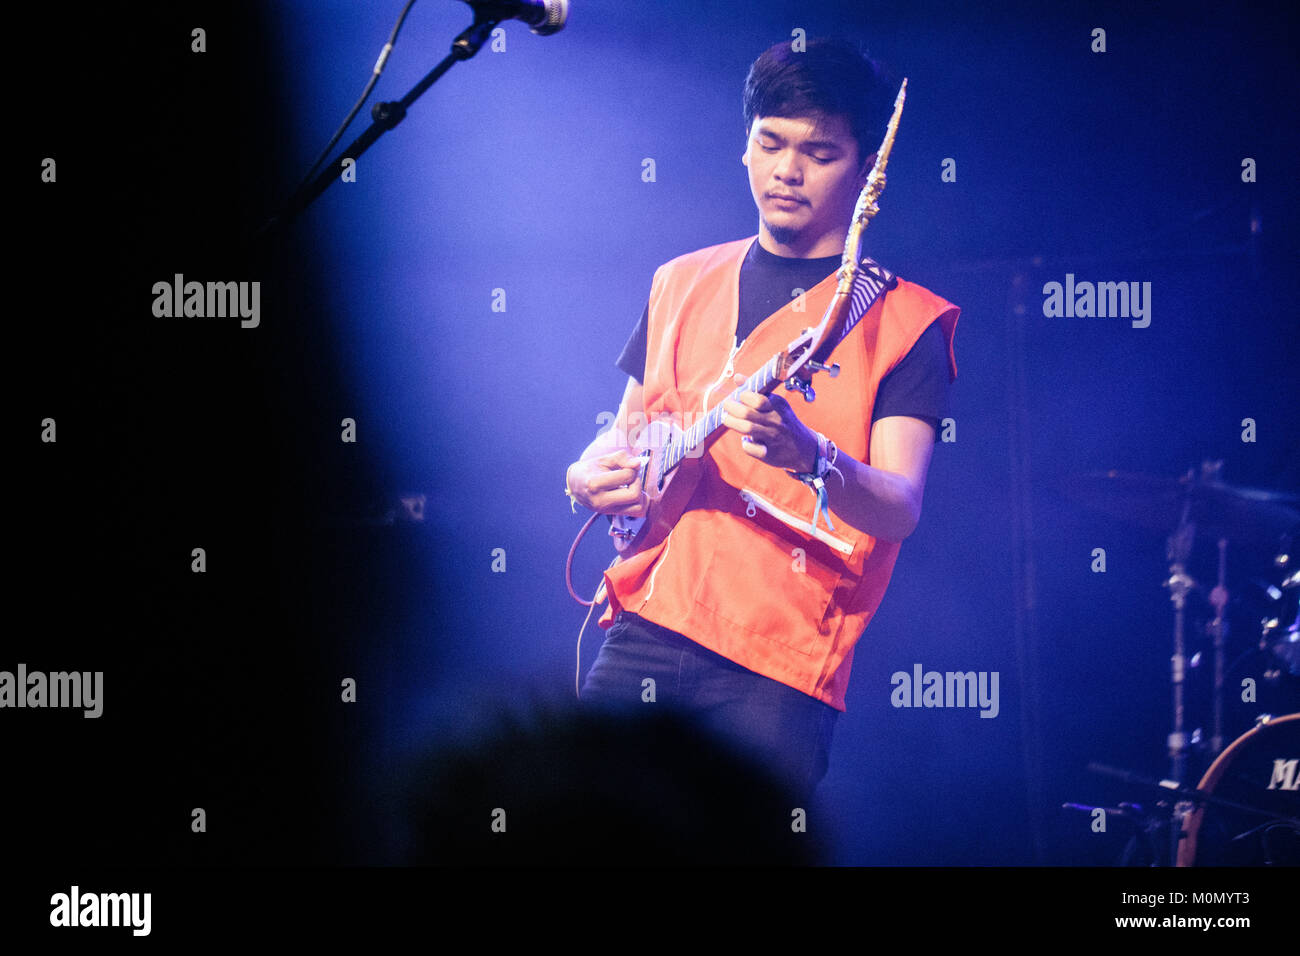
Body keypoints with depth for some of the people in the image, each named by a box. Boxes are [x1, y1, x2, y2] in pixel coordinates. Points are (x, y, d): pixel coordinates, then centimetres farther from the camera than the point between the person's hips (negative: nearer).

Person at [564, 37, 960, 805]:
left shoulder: (906, 320, 2)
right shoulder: (683, 283, 17)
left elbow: (902, 508, -10)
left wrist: (810, 458, -31)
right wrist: (593, 474, 2)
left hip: (781, 668, -4)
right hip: (647, 627, 4)